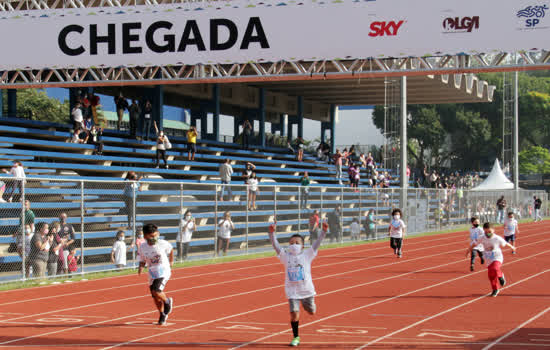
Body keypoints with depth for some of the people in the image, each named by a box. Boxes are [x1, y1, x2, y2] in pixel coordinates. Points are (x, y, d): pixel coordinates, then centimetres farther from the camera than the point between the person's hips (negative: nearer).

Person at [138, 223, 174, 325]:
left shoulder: (163, 244, -11)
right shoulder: (143, 247, -4)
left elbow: (170, 249, 11)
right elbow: (143, 261, 7)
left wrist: (171, 261, 18)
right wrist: (141, 267, -13)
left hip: (164, 271, -4)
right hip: (152, 274, 4)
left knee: (156, 291, -24)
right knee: (155, 297, 9)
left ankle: (167, 301, 8)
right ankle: (162, 315, 32)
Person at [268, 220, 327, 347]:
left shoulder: (307, 255, -4)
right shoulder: (285, 256, -2)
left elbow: (317, 244, -14)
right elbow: (275, 245, -11)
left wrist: (323, 231, -27)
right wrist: (272, 233, -27)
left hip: (306, 289, 0)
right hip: (292, 291, 0)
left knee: (311, 312, 12)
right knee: (294, 313, -10)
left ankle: (306, 303, 49)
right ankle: (296, 337, 7)